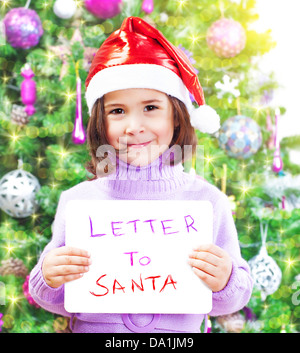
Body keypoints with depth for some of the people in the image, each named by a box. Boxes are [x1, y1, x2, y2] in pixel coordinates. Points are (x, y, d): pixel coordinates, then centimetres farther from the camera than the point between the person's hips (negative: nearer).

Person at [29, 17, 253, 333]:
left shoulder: (208, 200, -9)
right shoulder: (77, 200, -9)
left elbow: (238, 295, -2)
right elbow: (60, 303, 0)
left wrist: (224, 283, -22)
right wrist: (48, 280, -20)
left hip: (180, 333, 0)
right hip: (93, 329, 0)